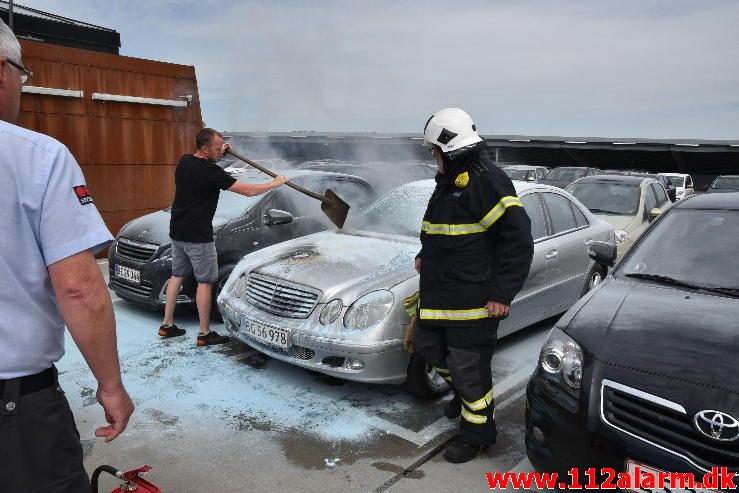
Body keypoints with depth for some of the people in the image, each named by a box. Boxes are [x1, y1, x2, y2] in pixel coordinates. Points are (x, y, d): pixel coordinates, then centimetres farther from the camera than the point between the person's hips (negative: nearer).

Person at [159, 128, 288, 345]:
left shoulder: (184, 161, 3)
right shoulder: (210, 172, -20)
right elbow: (248, 190, -18)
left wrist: (219, 153, 16)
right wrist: (274, 183, -4)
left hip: (177, 232, 8)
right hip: (198, 236, -8)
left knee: (177, 276, 17)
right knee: (205, 281, 1)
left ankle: (167, 325, 24)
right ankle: (204, 334, 7)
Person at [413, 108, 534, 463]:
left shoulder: (488, 182, -18)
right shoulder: (448, 182, 13)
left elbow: (519, 241, -21)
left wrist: (502, 293, -21)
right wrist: (425, 255, 17)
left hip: (474, 298, -10)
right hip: (439, 293, 10)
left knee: (469, 366, 0)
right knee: (428, 346, 20)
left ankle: (477, 433, 21)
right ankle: (464, 392, 44)